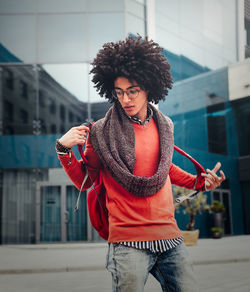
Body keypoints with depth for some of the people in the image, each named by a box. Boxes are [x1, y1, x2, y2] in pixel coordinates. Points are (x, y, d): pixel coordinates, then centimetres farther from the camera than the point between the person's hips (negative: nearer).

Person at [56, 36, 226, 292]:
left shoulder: (164, 125, 8)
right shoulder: (102, 132, -5)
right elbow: (84, 180, 4)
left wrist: (199, 182, 14)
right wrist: (64, 149, -11)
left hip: (170, 237, 5)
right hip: (128, 241, -4)